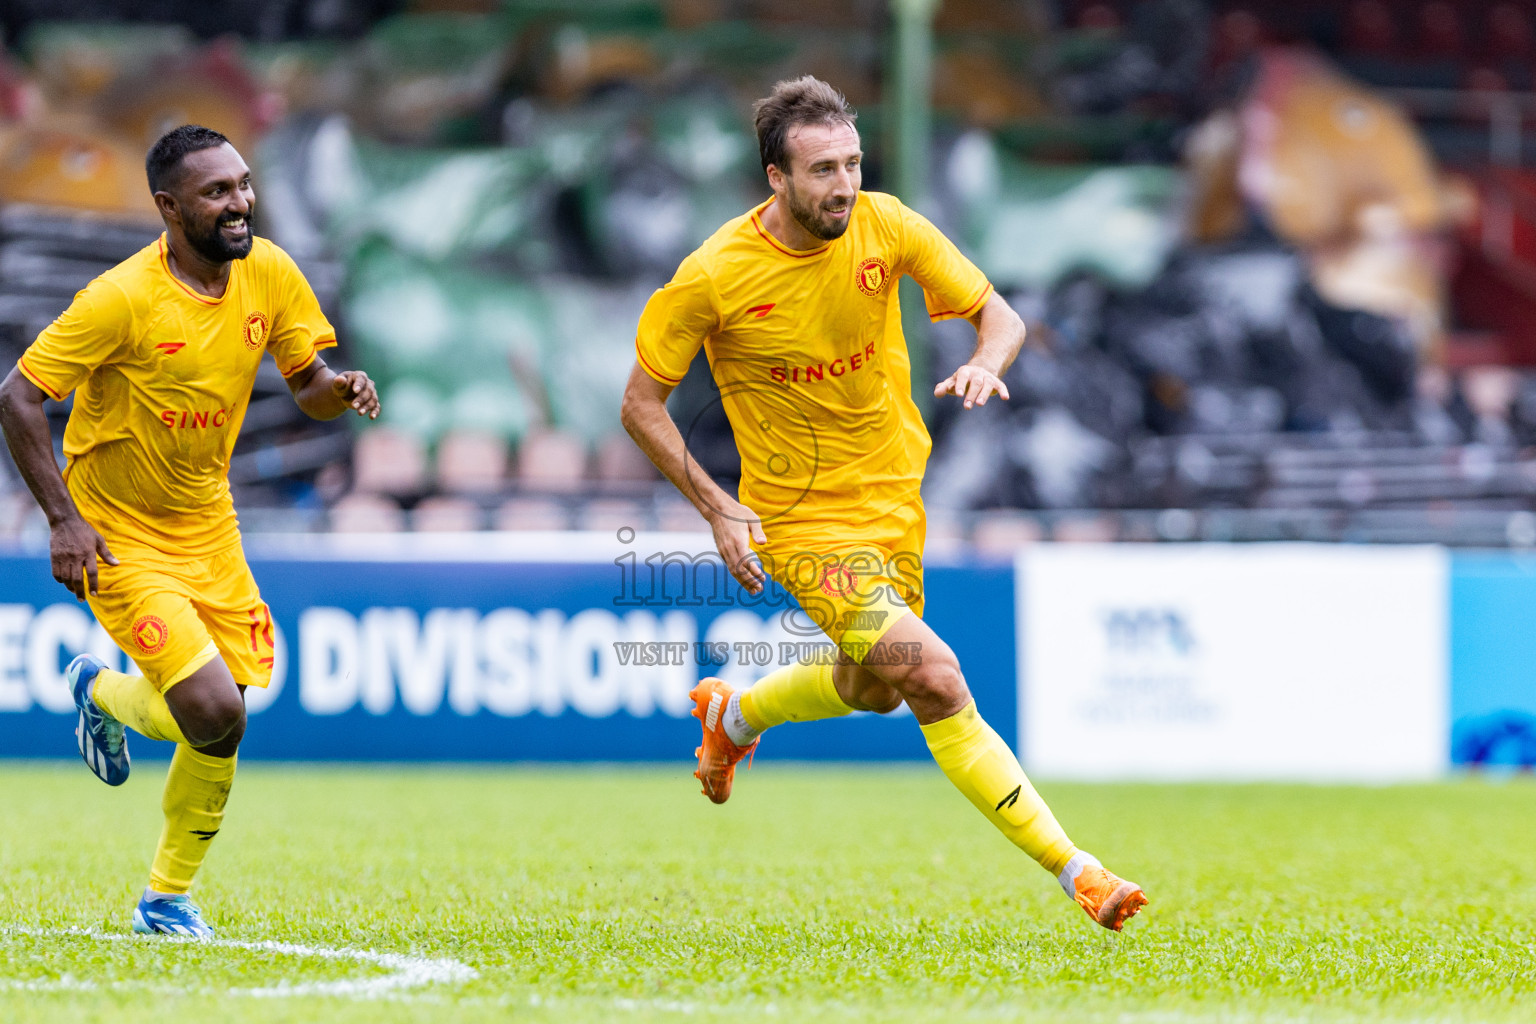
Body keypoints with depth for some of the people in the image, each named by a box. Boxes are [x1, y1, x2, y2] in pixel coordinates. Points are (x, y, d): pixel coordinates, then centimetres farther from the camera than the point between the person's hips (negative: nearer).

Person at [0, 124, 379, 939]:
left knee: (220, 731, 4)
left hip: (208, 529, 6)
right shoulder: (124, 298, -22)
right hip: (119, 539, -6)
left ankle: (167, 900, 26)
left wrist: (339, 389, -19)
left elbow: (308, 387, 6)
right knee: (214, 713, -18)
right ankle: (102, 693, 16)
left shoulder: (269, 274, -4)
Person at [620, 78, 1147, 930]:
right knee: (936, 681, -20)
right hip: (802, 522, -6)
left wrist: (986, 365, -27)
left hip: (895, 502, 6)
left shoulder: (885, 226, -11)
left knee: (871, 690, 24)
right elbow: (641, 403, -9)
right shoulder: (713, 276, -20)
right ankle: (1072, 870, -17)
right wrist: (717, 508, -17)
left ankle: (730, 716, 55)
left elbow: (999, 314, -3)